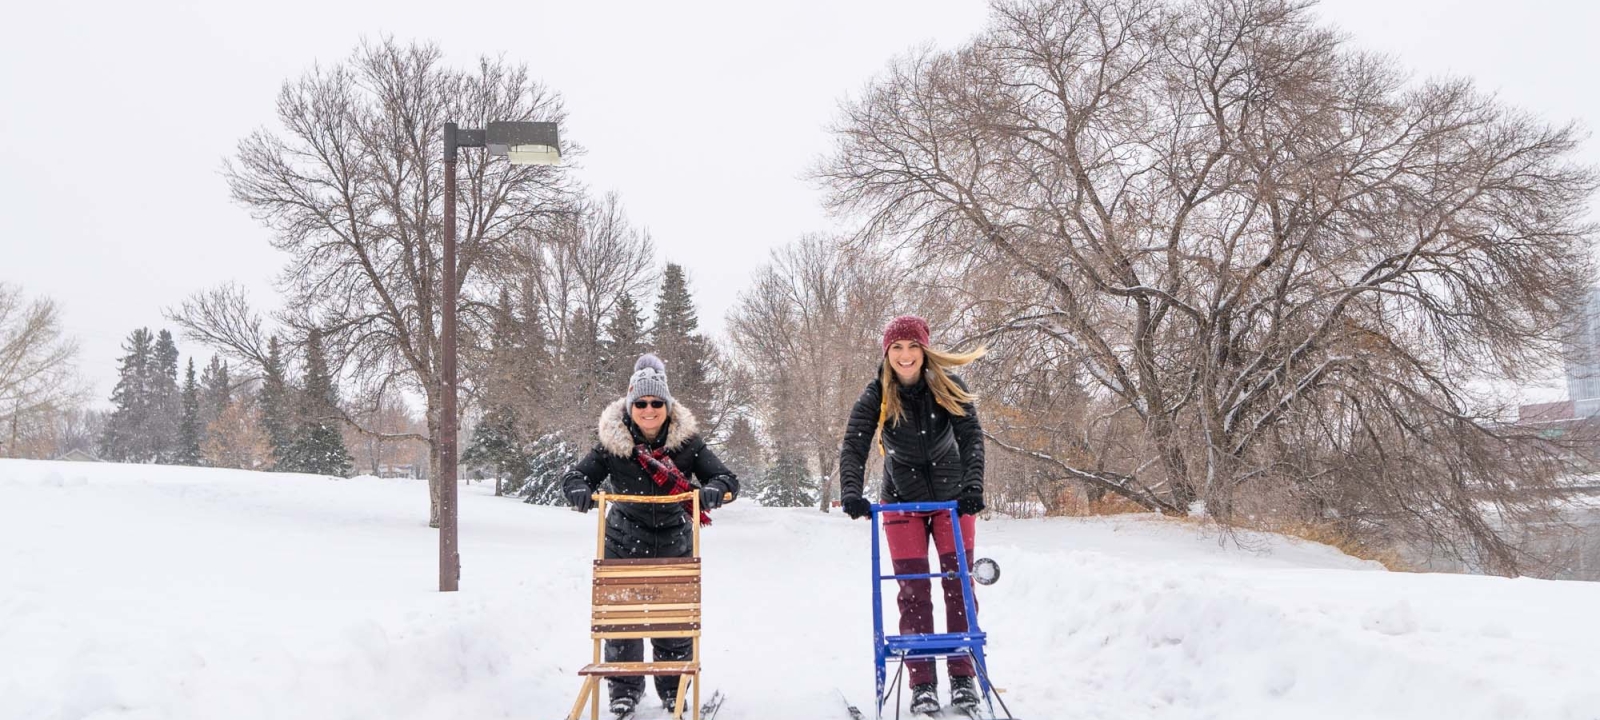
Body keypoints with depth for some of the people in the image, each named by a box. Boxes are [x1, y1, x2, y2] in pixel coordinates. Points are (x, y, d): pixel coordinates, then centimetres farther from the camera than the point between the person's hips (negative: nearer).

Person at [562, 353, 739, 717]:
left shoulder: (686, 441, -12)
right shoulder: (612, 442, -12)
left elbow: (727, 479, -13)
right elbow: (574, 476, -8)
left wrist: (711, 491, -36)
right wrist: (580, 492, -32)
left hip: (674, 544, 0)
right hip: (624, 544, 0)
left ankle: (674, 689, 24)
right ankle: (625, 689, 17)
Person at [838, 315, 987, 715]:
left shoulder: (948, 386, -16)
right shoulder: (877, 394, -16)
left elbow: (971, 437, -21)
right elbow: (853, 448, -22)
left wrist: (973, 486, -34)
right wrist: (851, 493, -37)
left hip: (952, 497, 0)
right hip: (902, 500, 0)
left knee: (959, 583, 1)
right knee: (913, 590, -2)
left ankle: (963, 675, 12)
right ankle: (922, 683, 4)